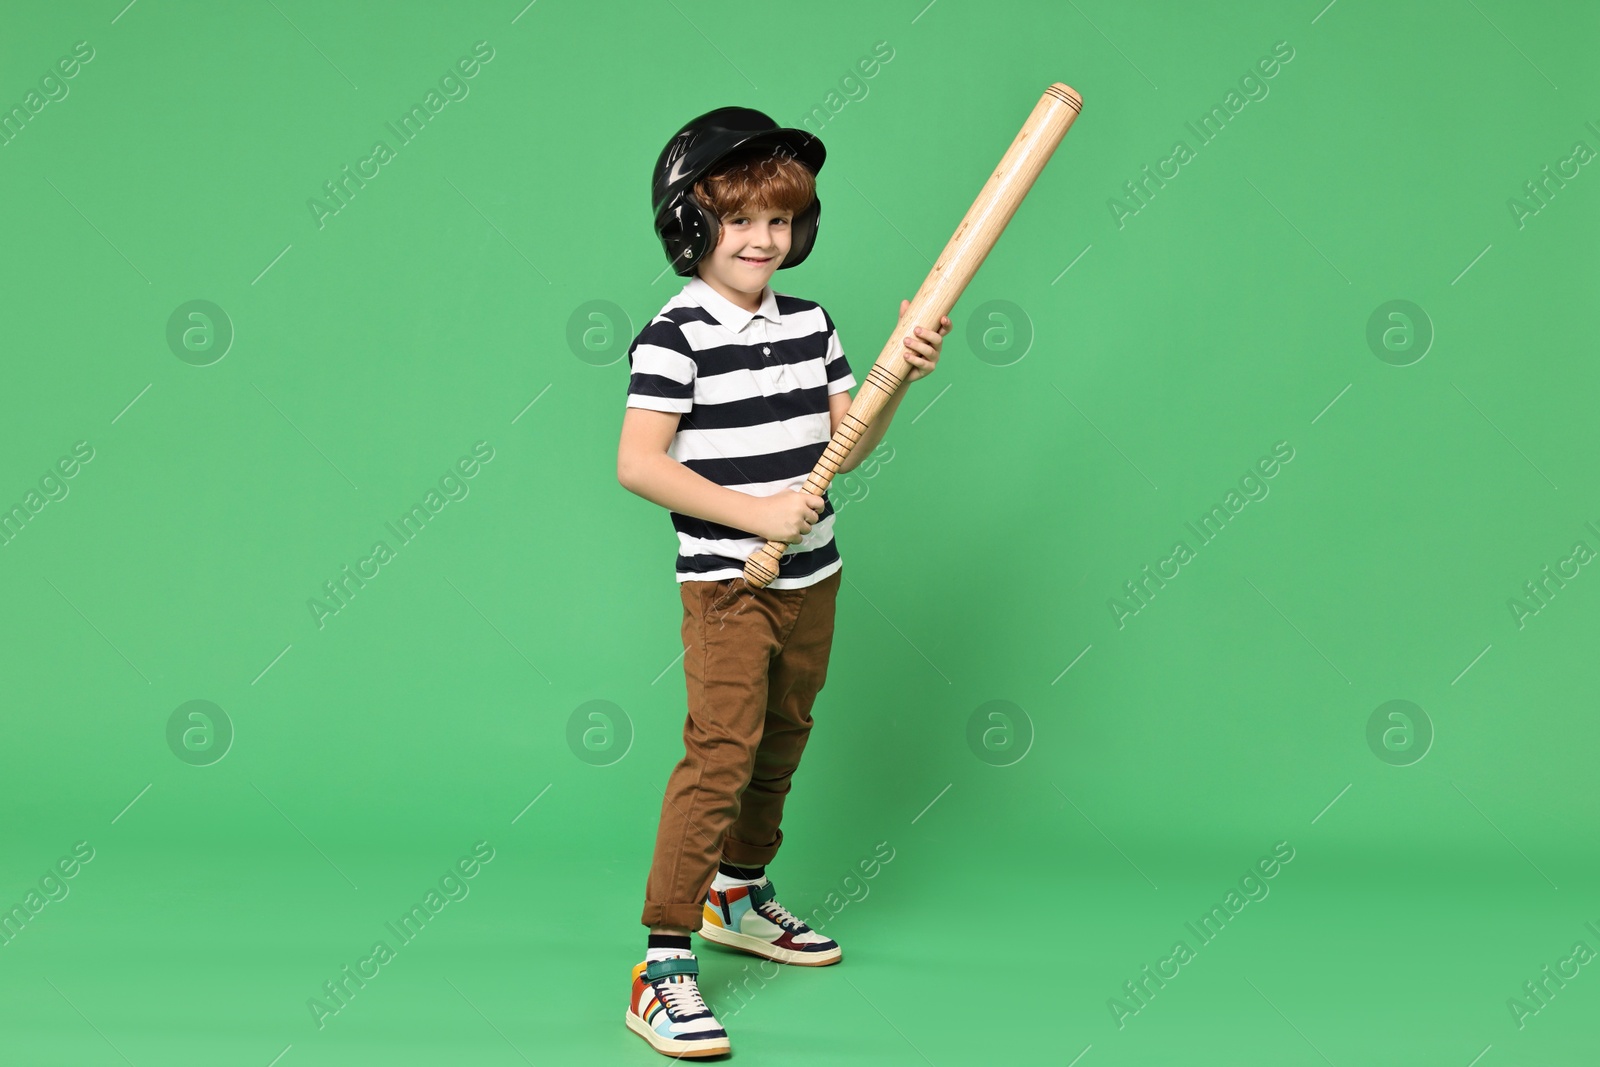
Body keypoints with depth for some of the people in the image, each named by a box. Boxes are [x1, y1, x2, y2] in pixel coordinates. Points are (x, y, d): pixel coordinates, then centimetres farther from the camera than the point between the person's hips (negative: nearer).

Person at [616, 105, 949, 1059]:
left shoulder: (811, 323, 9)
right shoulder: (676, 334, -12)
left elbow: (847, 444, 10)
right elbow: (638, 463, -18)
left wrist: (902, 377, -6)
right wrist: (751, 513, -21)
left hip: (812, 581, 7)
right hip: (727, 586, -7)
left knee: (782, 744, 18)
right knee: (721, 754, -13)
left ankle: (741, 898, 39)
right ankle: (665, 967, -9)